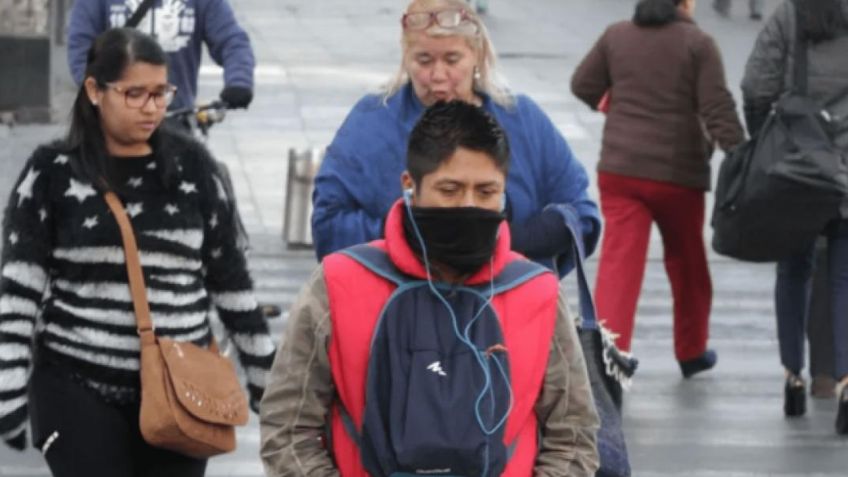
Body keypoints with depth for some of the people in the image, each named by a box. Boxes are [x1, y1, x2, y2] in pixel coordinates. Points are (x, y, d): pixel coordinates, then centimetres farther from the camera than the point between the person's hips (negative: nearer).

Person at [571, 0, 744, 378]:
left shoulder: (616, 36, 3)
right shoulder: (698, 44, -7)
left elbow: (583, 85, 12)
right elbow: (719, 112, -12)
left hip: (620, 169, 2)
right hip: (679, 175, -2)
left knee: (619, 263, -4)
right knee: (686, 262, 19)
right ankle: (691, 352, 33)